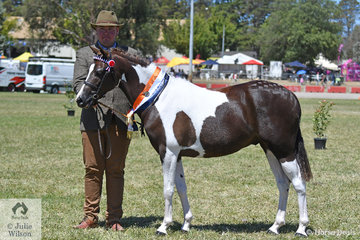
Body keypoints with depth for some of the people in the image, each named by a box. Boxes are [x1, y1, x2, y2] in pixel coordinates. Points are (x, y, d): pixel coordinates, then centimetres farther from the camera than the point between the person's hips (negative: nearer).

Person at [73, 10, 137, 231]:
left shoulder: (131, 54, 15)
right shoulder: (84, 54, 14)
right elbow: (78, 83, 2)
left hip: (121, 119, 0)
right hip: (94, 118, 0)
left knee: (116, 169, 2)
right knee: (93, 169, 0)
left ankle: (114, 218, 7)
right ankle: (91, 217, 6)